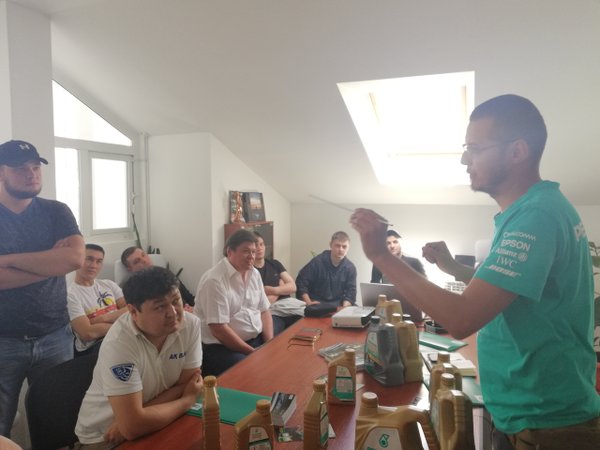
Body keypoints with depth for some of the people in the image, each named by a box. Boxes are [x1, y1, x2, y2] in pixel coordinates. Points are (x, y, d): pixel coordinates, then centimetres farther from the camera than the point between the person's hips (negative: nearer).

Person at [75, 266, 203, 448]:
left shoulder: (191, 324, -14)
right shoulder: (119, 343, -27)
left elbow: (188, 384, -8)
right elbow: (132, 427, -27)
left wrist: (135, 417, -18)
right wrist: (187, 400, -15)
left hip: (154, 422, 5)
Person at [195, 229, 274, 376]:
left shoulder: (254, 274, 7)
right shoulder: (215, 280, -17)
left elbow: (264, 311, 11)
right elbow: (219, 330, -20)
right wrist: (254, 353, -17)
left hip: (257, 340, 7)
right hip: (221, 347, -7)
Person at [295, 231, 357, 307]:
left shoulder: (350, 268, 0)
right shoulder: (317, 261, -7)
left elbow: (350, 292, -1)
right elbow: (301, 282, -5)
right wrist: (308, 303, -15)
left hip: (338, 306, 3)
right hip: (316, 304, -3)